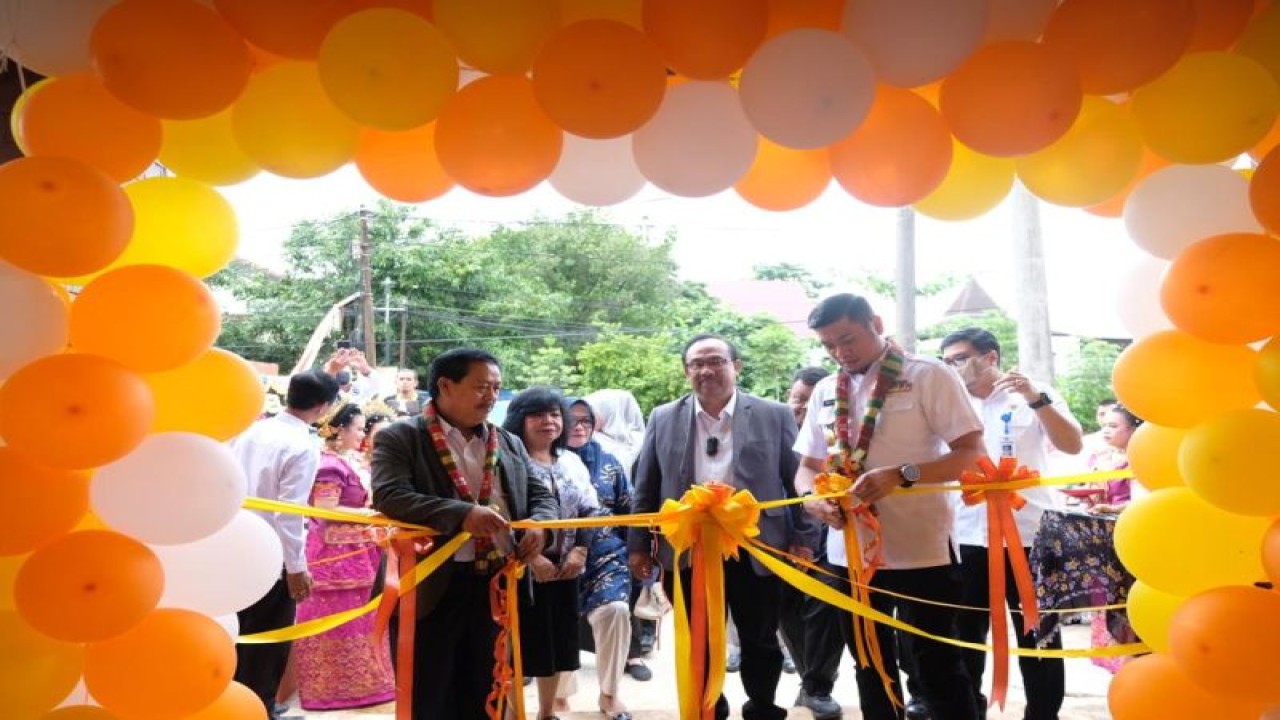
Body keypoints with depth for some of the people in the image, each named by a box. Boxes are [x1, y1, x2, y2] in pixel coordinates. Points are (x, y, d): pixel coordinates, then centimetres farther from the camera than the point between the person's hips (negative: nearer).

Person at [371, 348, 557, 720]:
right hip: (430, 588, -5)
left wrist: (540, 523, -9)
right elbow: (389, 497, -18)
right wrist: (462, 514, -29)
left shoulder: (510, 445, 13)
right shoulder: (399, 439, -4)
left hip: (497, 586, 5)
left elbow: (542, 496, 16)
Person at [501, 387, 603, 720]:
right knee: (519, 643, -1)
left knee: (557, 641, 14)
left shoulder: (572, 461, 11)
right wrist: (531, 557, -19)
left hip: (566, 568, 6)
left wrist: (580, 550, -5)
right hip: (521, 569, -6)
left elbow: (591, 509, 10)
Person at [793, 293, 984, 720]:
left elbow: (972, 453, -12)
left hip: (920, 552, -5)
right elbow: (807, 467, 14)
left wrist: (901, 475, -25)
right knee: (871, 667, 18)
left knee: (938, 667, 6)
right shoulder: (825, 392, 9)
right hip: (848, 553, 5)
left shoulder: (928, 376, -7)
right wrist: (814, 498, -9)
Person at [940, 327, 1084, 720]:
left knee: (1038, 638, 8)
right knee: (965, 638, 11)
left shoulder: (1033, 397, 0)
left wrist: (1037, 398, -21)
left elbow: (1073, 445, -11)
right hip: (967, 539, 3)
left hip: (1029, 536, -3)